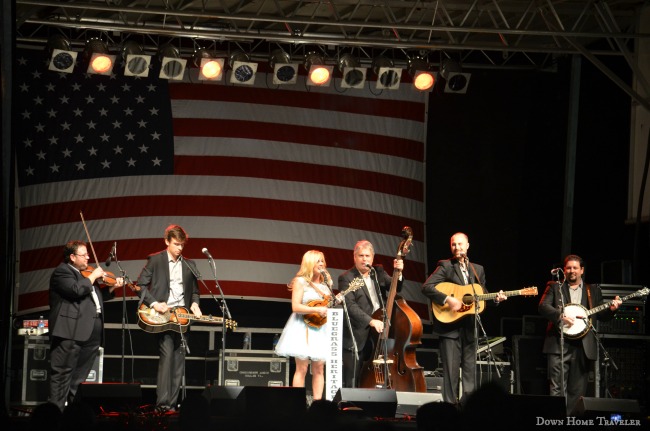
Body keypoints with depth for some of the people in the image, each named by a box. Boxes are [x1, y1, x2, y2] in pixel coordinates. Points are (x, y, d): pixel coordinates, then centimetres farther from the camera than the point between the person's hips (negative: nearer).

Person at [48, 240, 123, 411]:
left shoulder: (85, 273, 22)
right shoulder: (62, 272, -5)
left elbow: (98, 297, 30)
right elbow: (76, 290, -21)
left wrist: (112, 287, 16)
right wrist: (93, 277, -9)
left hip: (91, 334, 9)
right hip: (71, 333, -9)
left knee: (79, 378, 12)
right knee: (62, 374, -8)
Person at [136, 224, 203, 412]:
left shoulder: (189, 266, 15)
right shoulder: (155, 260, 1)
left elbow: (194, 291, 21)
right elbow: (140, 285, -2)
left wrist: (194, 304, 0)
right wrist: (154, 303, -15)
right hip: (161, 316, -5)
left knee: (179, 359, 2)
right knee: (167, 354, -17)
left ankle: (172, 403, 4)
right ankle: (162, 403, -19)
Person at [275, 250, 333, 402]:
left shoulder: (326, 283, 15)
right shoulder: (301, 282, -4)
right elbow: (296, 307, -13)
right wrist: (317, 310, -21)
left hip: (321, 328, 6)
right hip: (304, 327, -6)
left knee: (319, 368, 1)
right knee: (302, 368, -8)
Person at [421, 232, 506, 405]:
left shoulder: (478, 269, 15)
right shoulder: (445, 266, -1)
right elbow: (426, 287, -12)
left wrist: (496, 298, 0)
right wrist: (448, 299, -21)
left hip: (470, 326, 5)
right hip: (450, 324, -5)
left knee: (470, 369, 5)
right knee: (451, 369, -5)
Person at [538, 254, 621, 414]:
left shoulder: (593, 290, 18)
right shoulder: (554, 287, 12)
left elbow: (601, 316, 16)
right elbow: (543, 306, -2)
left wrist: (611, 309, -5)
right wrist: (561, 316, -17)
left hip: (583, 346, 3)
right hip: (559, 344, -3)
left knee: (577, 391, 3)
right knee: (557, 388, -13)